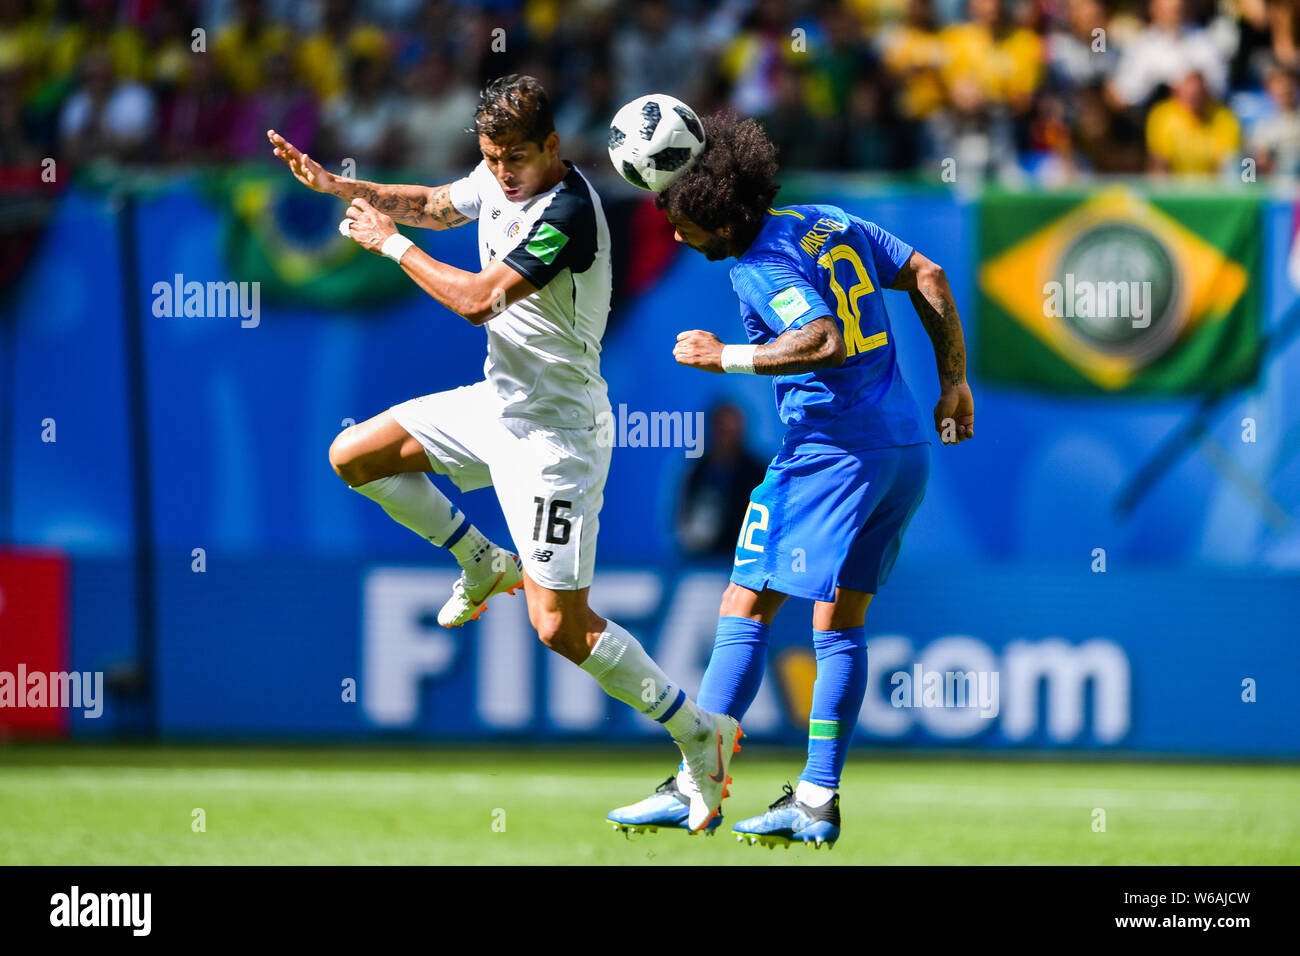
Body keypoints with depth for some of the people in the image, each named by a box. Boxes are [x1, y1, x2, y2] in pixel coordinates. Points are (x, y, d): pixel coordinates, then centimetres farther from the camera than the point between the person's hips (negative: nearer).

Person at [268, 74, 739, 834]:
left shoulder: (569, 212, -25)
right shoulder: (501, 181, 2)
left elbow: (478, 299, -28)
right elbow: (434, 204, 22)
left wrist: (390, 242, -17)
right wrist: (336, 185, 10)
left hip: (555, 430, -9)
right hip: (499, 402, 9)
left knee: (561, 627, -12)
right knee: (354, 455, 13)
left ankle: (701, 733, -1)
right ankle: (485, 564, 26)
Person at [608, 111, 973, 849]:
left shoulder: (760, 270, -14)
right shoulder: (828, 224, 11)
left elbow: (824, 341, -28)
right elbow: (929, 278, 14)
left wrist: (725, 358, -19)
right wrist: (954, 384, 17)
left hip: (834, 451, -8)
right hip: (907, 450, 8)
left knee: (744, 613, -1)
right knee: (842, 627, 12)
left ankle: (695, 786, -2)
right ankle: (819, 801, 10)